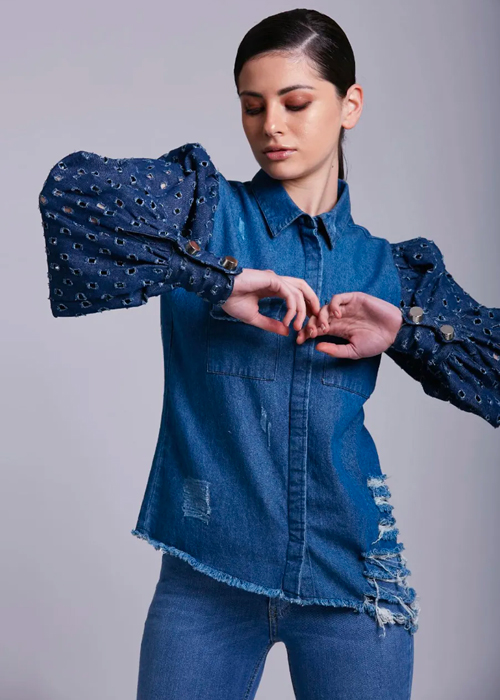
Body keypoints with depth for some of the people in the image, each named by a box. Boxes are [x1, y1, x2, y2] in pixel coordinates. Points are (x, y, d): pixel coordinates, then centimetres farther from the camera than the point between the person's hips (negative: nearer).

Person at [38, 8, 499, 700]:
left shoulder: (391, 266, 7)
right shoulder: (208, 206, 0)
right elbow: (70, 188, -17)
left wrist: (406, 330, -11)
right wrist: (219, 279, -22)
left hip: (349, 578, 2)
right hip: (205, 577, -1)